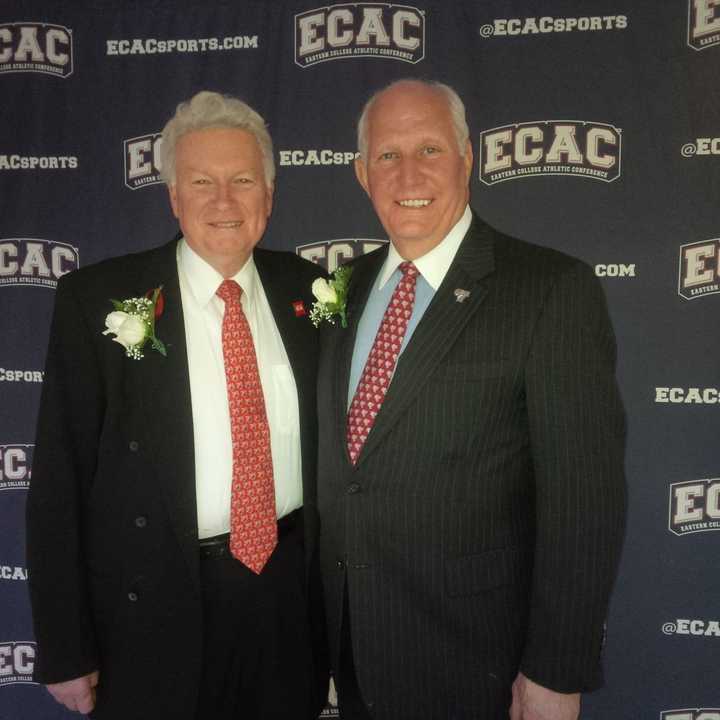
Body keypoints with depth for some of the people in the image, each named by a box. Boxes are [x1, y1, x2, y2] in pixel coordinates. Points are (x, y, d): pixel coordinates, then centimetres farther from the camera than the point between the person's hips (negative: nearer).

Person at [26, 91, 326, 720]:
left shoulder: (306, 290, 1)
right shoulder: (96, 299, -9)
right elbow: (59, 480, -8)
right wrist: (66, 651, -8)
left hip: (291, 596, 3)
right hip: (157, 607, -2)